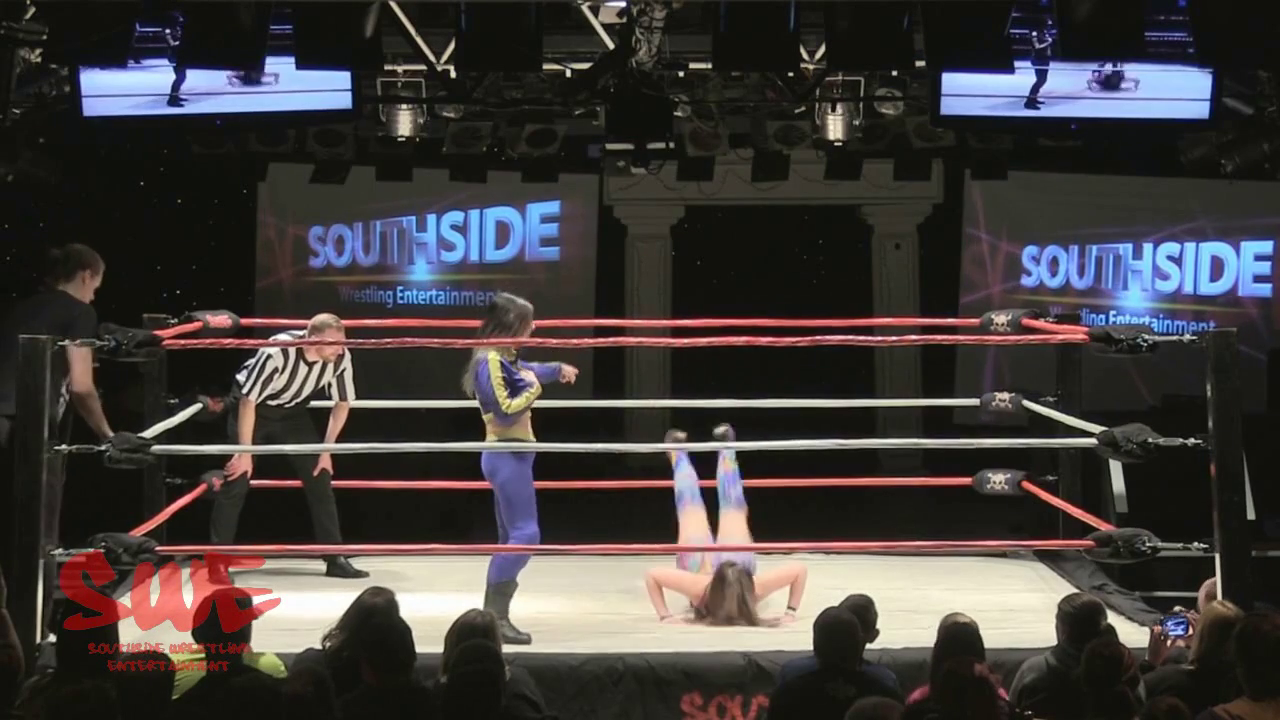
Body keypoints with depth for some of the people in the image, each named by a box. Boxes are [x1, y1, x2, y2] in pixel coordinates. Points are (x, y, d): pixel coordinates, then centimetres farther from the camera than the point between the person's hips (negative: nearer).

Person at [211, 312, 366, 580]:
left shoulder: (340, 357, -24)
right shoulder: (278, 352, -39)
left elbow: (342, 403, -5)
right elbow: (248, 400, -29)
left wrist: (326, 450, -4)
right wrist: (246, 453, -24)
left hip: (291, 411, 5)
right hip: (252, 407, -5)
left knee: (320, 477, -1)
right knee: (236, 479, -10)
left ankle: (335, 558, 6)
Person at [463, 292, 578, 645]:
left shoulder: (506, 358, 12)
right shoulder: (491, 361, -18)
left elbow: (526, 371, 35)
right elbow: (505, 412, -24)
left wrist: (558, 369, 39)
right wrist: (532, 388, -13)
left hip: (511, 455, 11)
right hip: (507, 457, -11)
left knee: (511, 538, 12)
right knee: (525, 534, -16)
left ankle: (491, 614, 13)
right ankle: (496, 616, -20)